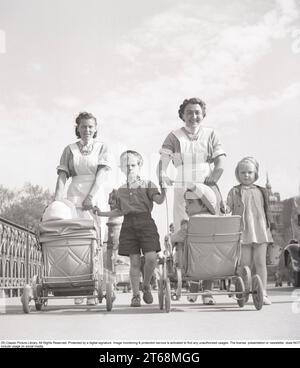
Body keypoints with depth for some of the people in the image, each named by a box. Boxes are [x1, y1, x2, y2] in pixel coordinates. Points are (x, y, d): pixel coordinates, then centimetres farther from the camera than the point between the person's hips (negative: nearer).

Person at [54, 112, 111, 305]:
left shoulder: (102, 147, 12)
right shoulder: (70, 149, 14)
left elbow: (102, 173, -1)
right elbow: (62, 177, 6)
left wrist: (91, 196, -15)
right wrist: (57, 200, -9)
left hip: (94, 198, 0)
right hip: (74, 197, 0)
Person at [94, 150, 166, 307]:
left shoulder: (147, 184, 5)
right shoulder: (121, 190, 16)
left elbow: (159, 200, -9)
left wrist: (164, 190, -27)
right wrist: (102, 214, 20)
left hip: (146, 223, -2)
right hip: (129, 224, 2)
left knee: (151, 258, -13)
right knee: (134, 261, 0)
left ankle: (146, 285, 13)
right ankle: (135, 295, 9)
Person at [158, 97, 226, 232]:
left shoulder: (210, 134, 12)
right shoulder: (174, 136, 9)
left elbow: (220, 164, 4)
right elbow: (162, 164, 1)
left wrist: (211, 181, -15)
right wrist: (163, 176, -21)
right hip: (183, 192, -1)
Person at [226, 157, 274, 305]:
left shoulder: (261, 191, 14)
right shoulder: (234, 192, 7)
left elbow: (266, 211, 18)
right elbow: (227, 209, 5)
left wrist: (269, 225, 14)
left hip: (260, 231, 2)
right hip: (243, 232, -2)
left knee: (260, 262, -2)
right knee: (245, 263, 0)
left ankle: (263, 294, 0)